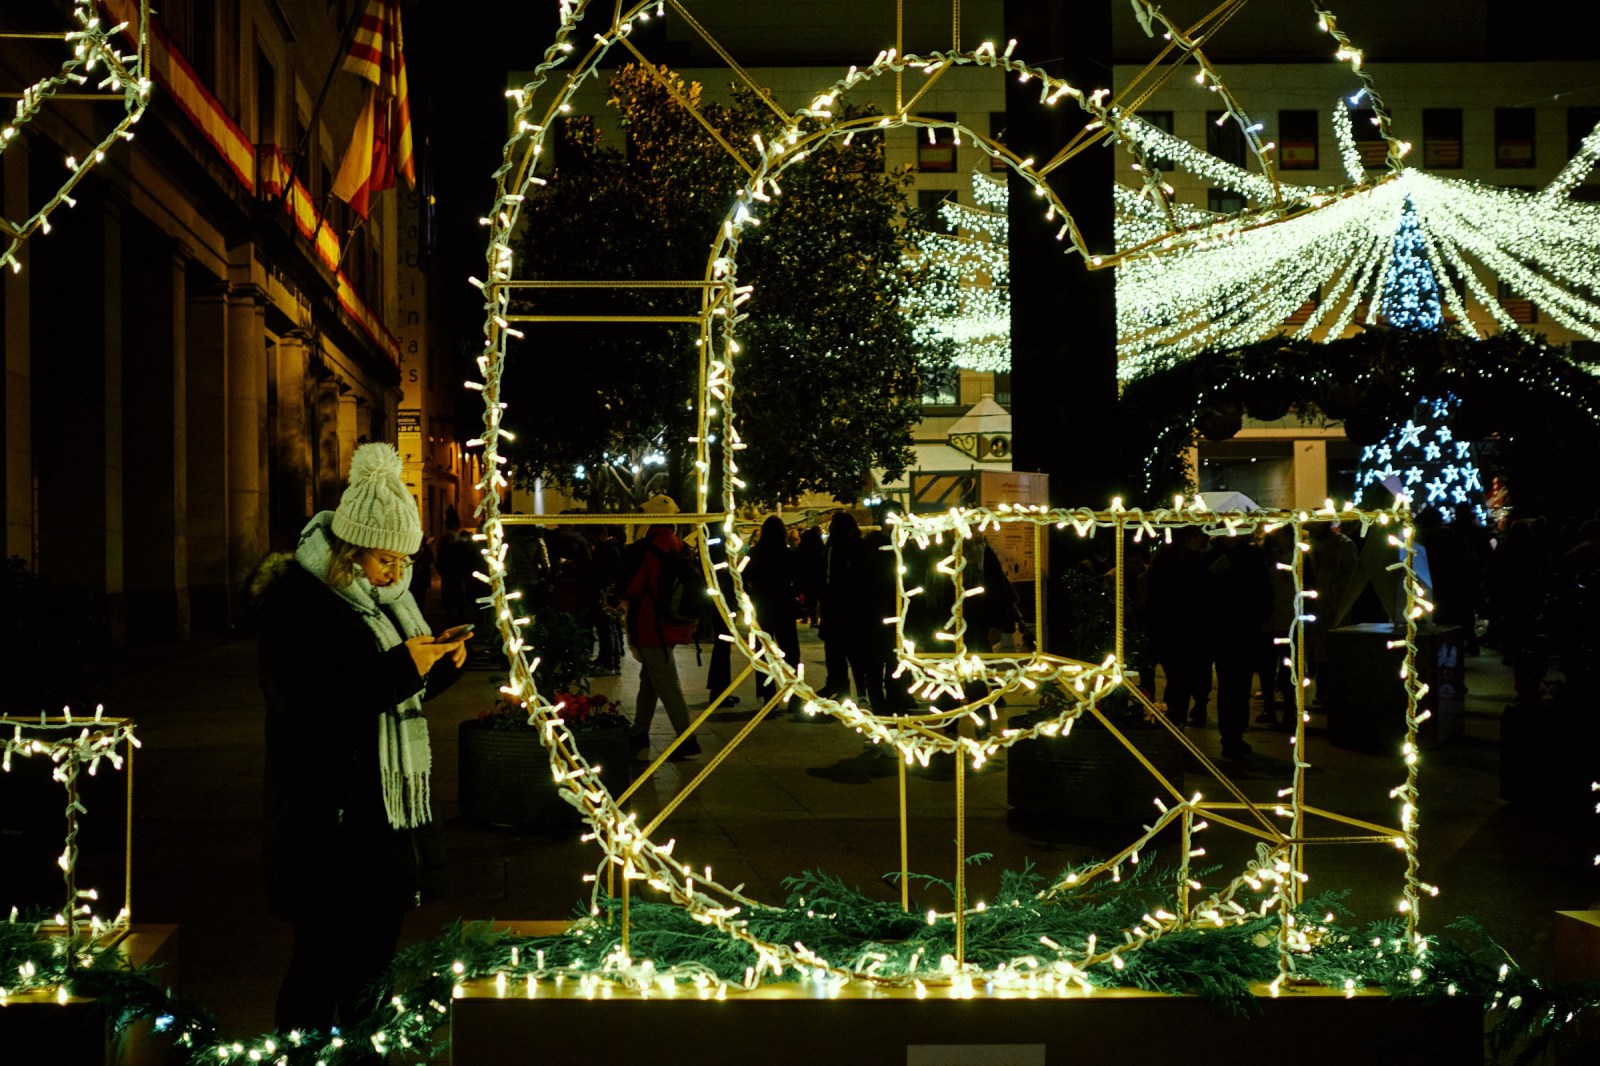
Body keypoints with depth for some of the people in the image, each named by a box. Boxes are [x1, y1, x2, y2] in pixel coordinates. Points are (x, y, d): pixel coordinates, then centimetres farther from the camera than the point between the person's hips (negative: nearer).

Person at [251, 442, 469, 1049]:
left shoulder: (381, 593, 11)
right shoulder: (296, 599, -14)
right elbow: (309, 703, -24)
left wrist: (441, 662, -1)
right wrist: (401, 666, -25)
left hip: (390, 807, 8)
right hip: (330, 818, -8)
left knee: (375, 952, 15)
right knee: (323, 958, -2)